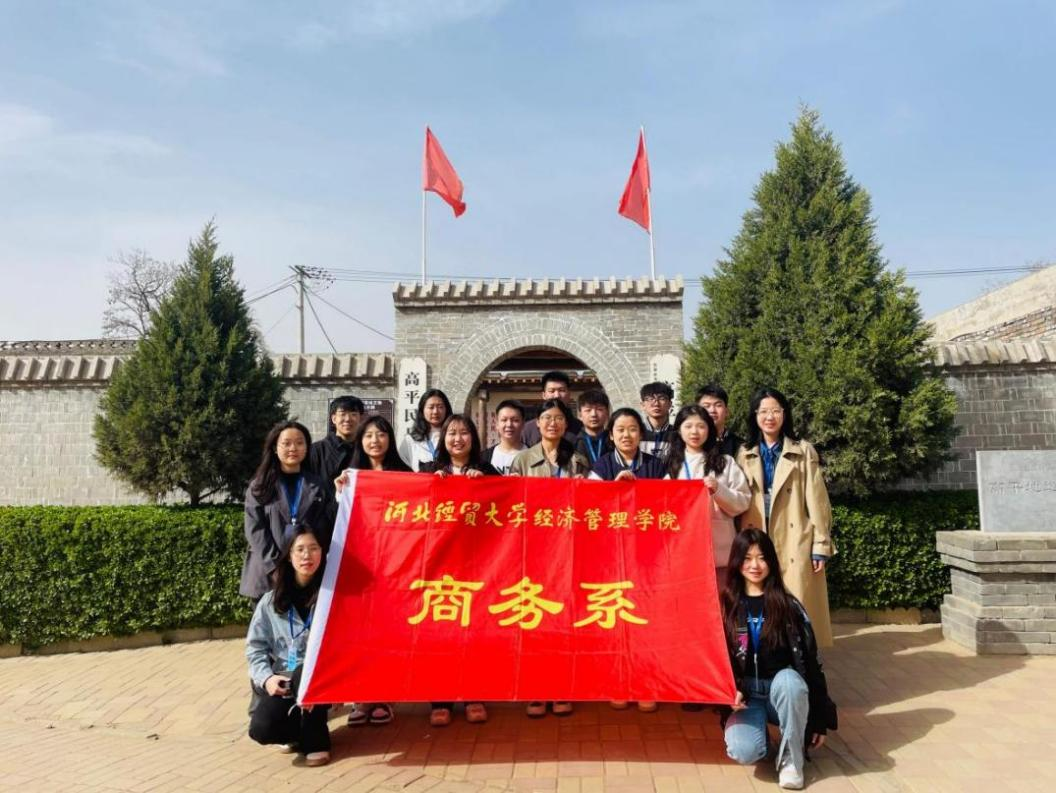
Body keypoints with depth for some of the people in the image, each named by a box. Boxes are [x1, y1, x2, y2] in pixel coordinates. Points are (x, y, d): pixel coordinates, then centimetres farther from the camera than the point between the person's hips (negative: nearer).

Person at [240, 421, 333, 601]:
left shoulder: (318, 486, 12)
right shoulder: (260, 487, 8)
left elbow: (328, 528, 7)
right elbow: (255, 530, -1)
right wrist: (277, 565, -11)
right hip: (269, 574, 0)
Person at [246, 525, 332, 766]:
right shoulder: (271, 599, 2)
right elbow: (255, 646, 5)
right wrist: (266, 678, -11)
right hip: (282, 680, 2)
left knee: (304, 676, -36)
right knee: (262, 729, -22)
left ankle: (315, 741, -9)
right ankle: (300, 730, 14)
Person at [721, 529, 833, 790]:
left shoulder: (787, 605, -2)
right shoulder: (726, 605, 1)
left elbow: (809, 660, -2)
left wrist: (819, 718, -4)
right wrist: (732, 690, -14)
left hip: (781, 689, 0)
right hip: (745, 693, 0)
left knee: (789, 680, -37)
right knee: (745, 752, -29)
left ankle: (791, 758, -13)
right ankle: (757, 725, 8)